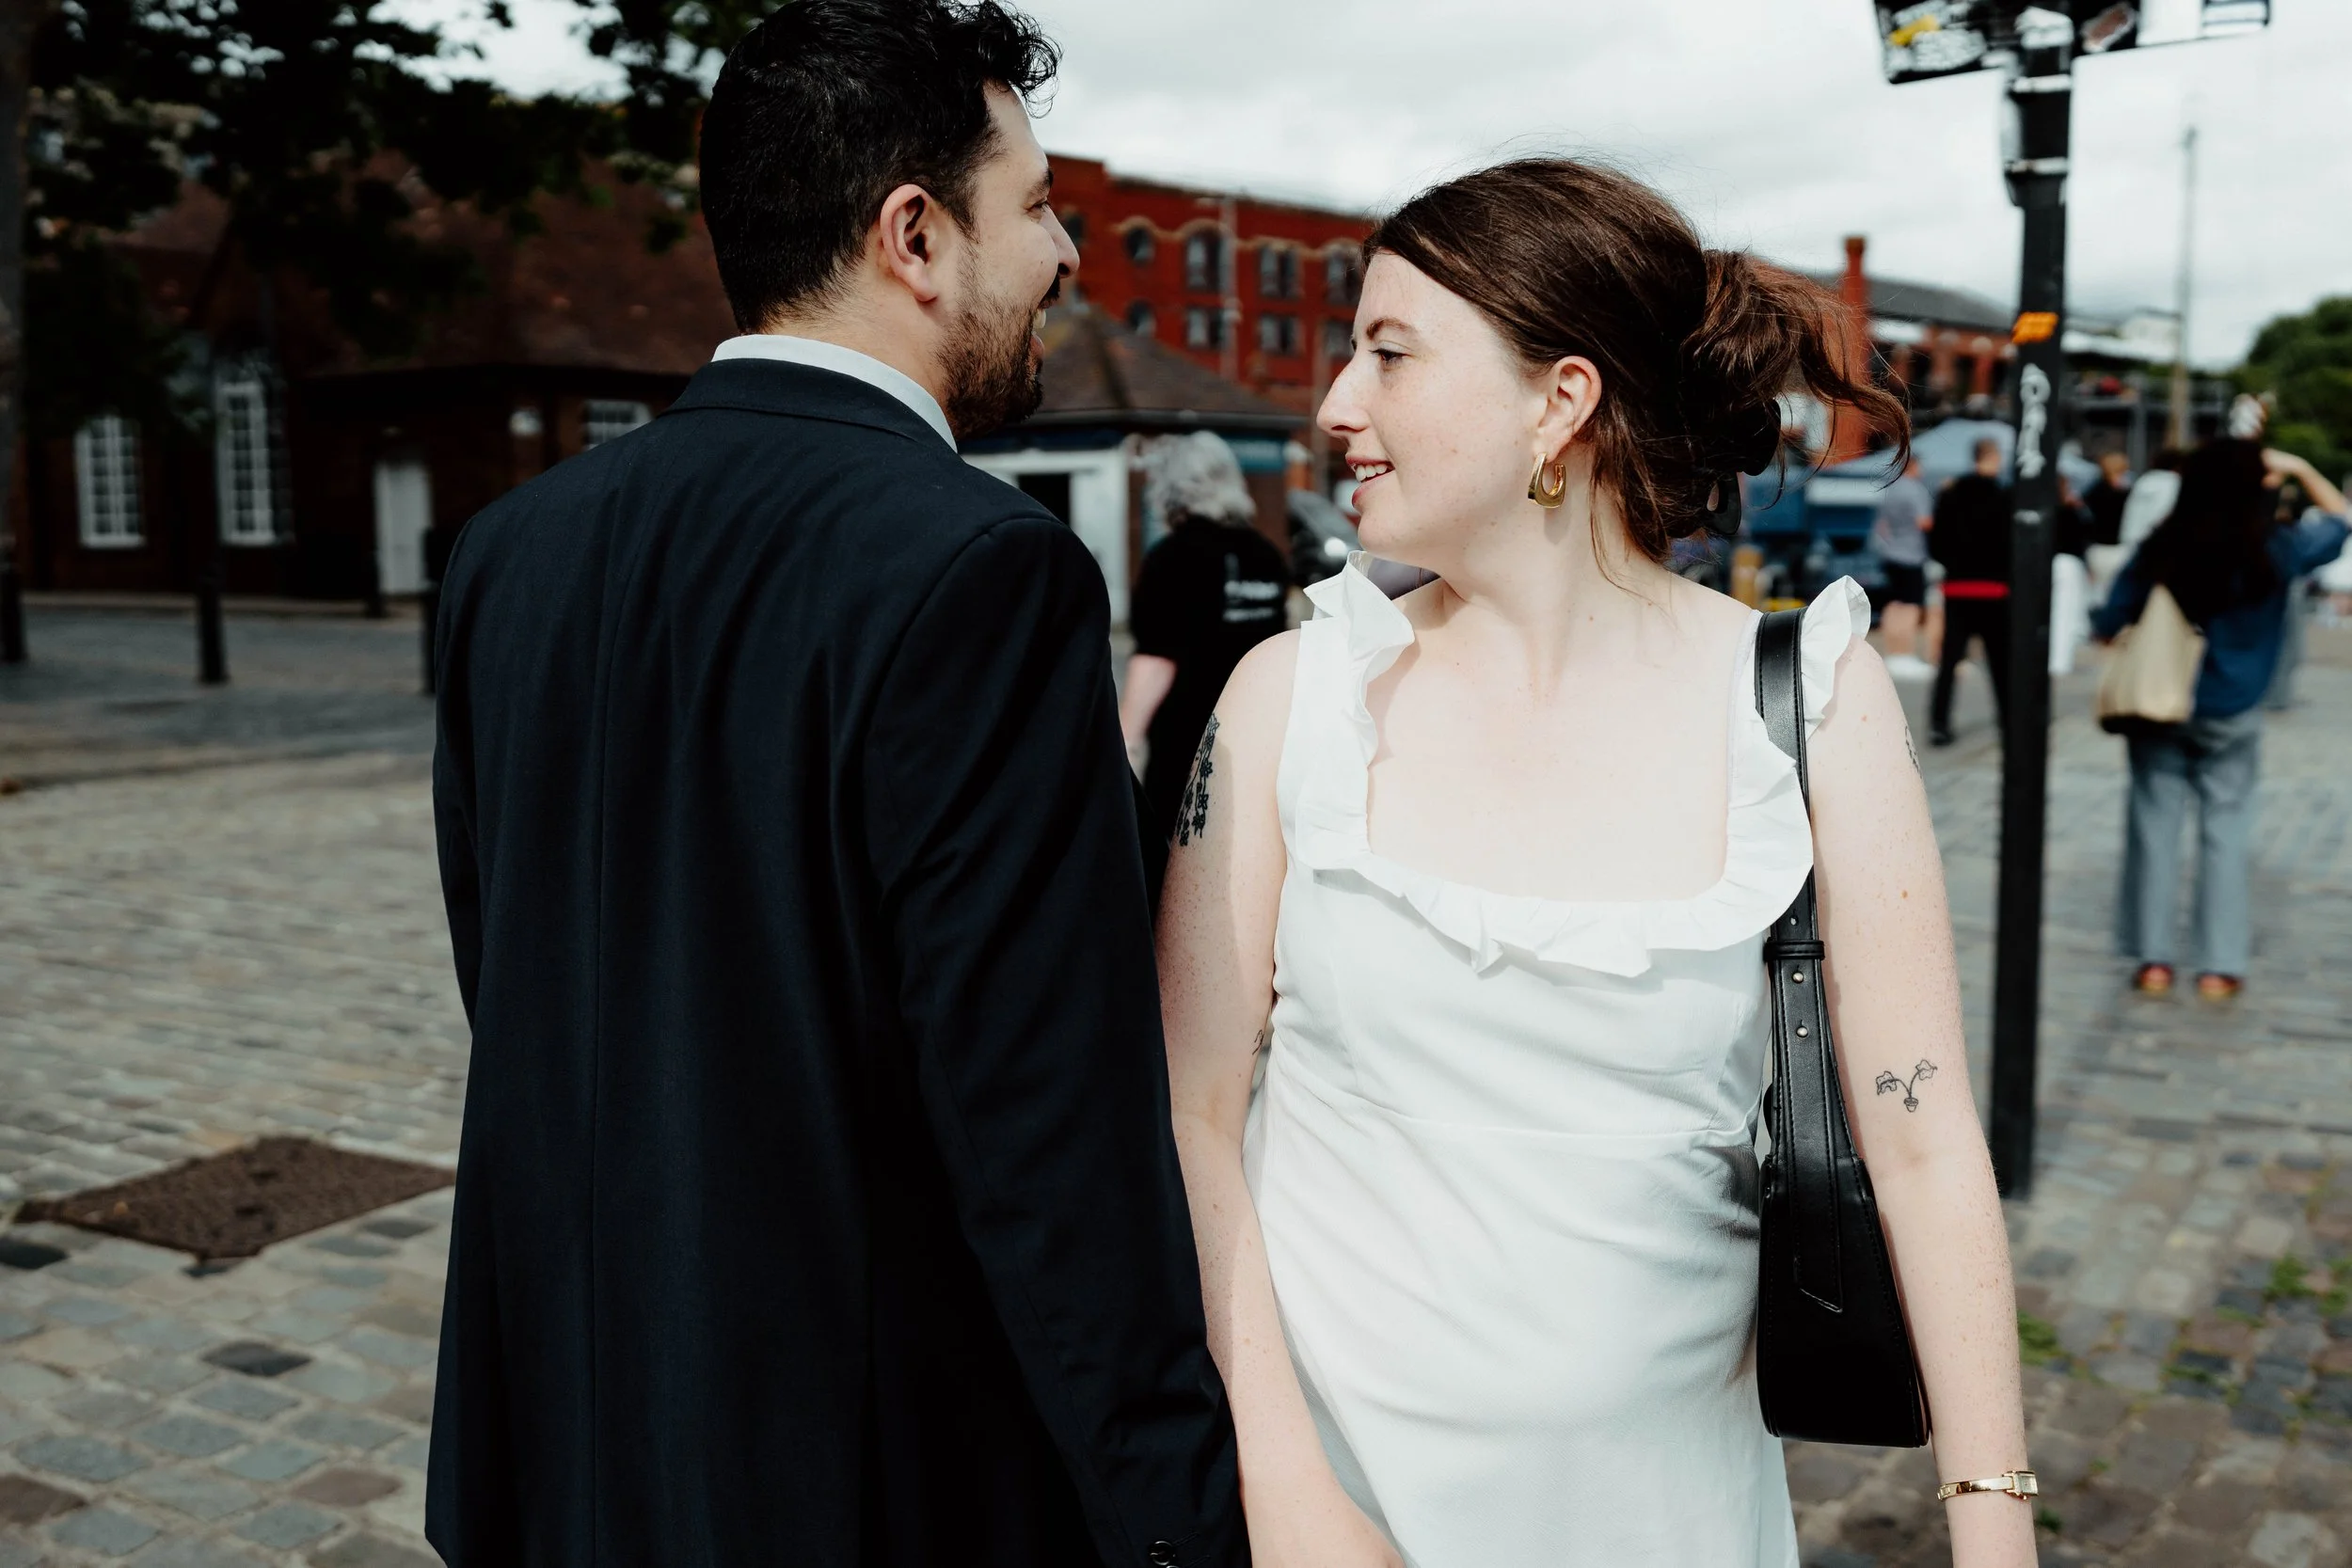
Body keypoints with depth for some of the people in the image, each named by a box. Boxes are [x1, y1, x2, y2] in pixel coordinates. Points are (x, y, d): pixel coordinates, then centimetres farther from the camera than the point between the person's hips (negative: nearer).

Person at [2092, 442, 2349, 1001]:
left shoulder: (2160, 550, -9)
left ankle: (2152, 958, 10)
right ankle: (2220, 966, 10)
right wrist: (2300, 469, 12)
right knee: (2226, 831, 8)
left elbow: (2108, 625, -2)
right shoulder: (2275, 550, -10)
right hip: (2231, 718, 0)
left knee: (2155, 824, 8)